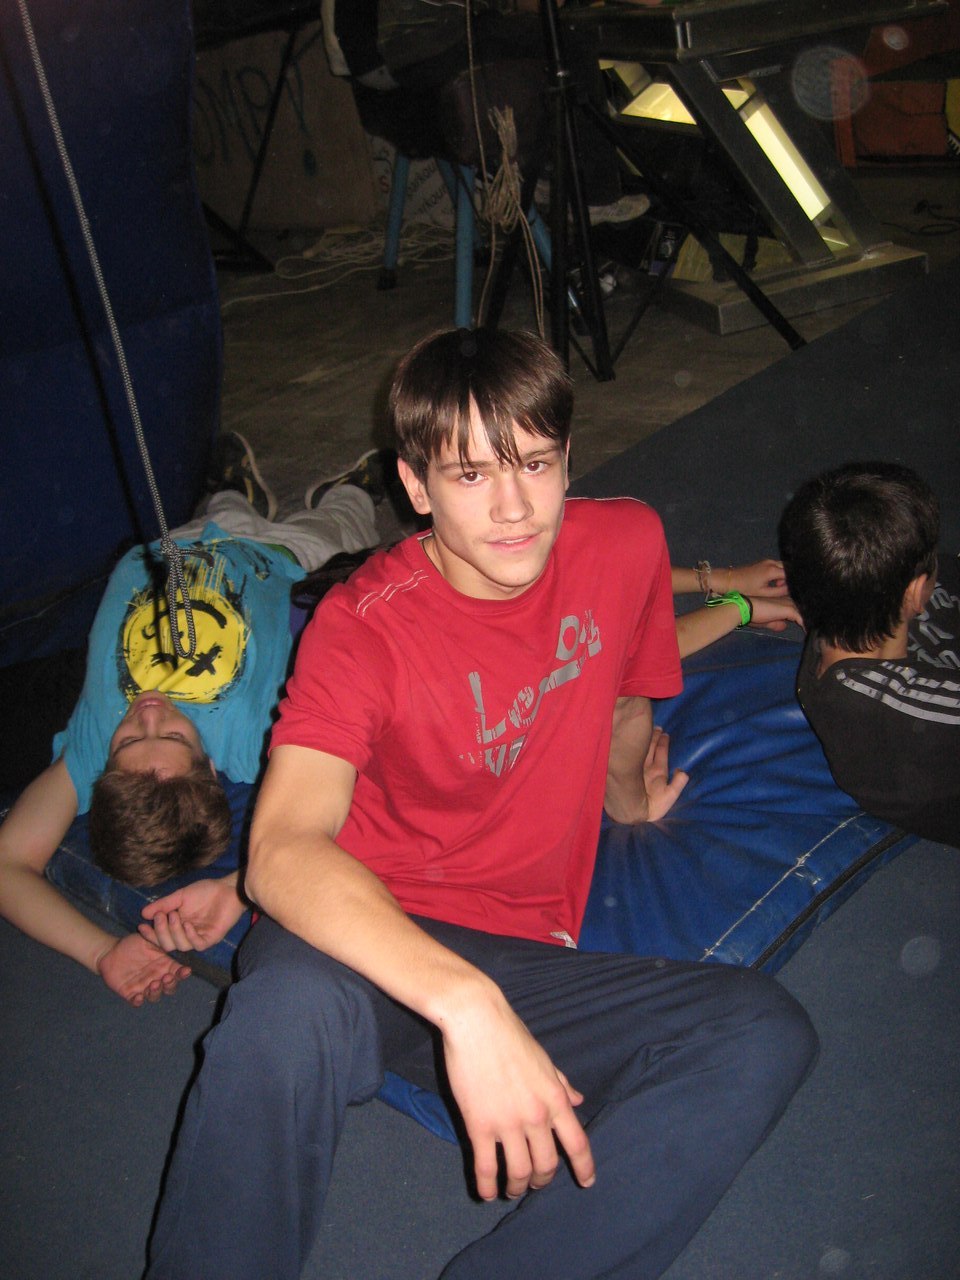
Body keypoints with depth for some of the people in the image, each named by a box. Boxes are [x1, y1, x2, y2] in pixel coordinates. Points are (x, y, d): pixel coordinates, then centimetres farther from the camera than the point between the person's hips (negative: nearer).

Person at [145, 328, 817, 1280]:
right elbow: (283, 850, -31)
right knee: (289, 1009, -40)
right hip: (367, 941, -3)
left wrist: (627, 801, 39)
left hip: (530, 961, 4)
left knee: (766, 1034, -23)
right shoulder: (363, 626, -14)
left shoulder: (626, 544, -2)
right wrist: (464, 1006, -44)